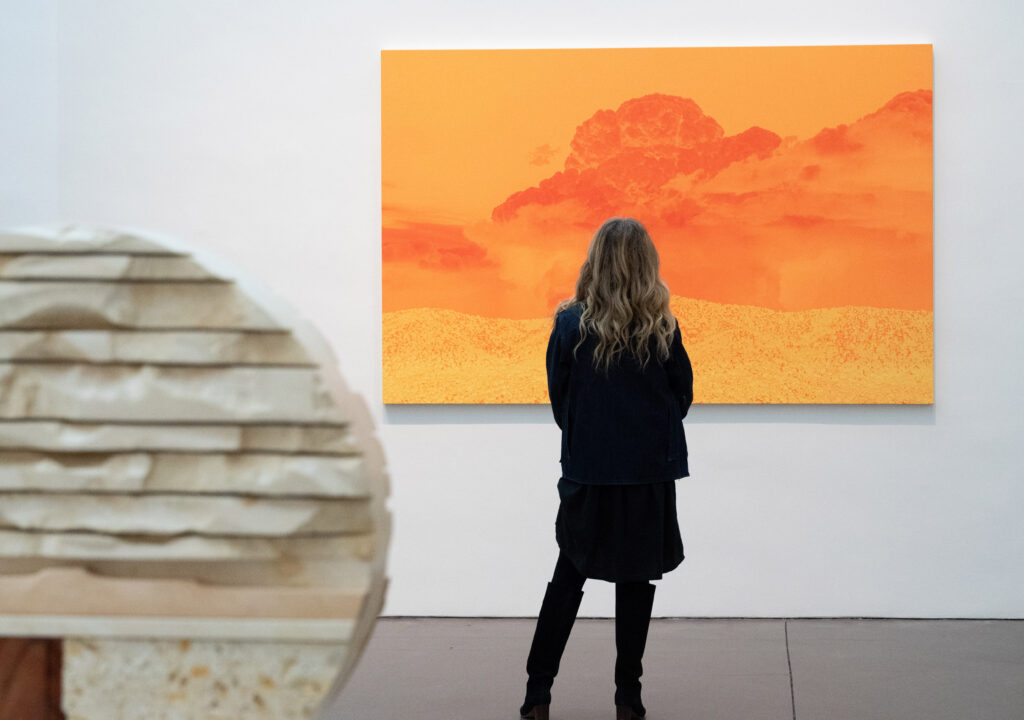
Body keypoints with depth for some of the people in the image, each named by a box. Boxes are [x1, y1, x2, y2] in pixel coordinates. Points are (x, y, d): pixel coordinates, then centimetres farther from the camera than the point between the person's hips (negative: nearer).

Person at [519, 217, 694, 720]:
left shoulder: (570, 324, -9)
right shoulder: (661, 329, -8)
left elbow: (558, 398, 0)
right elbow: (683, 396, 2)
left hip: (587, 470, 0)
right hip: (650, 471, 0)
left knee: (568, 577, 11)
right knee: (636, 580, 9)